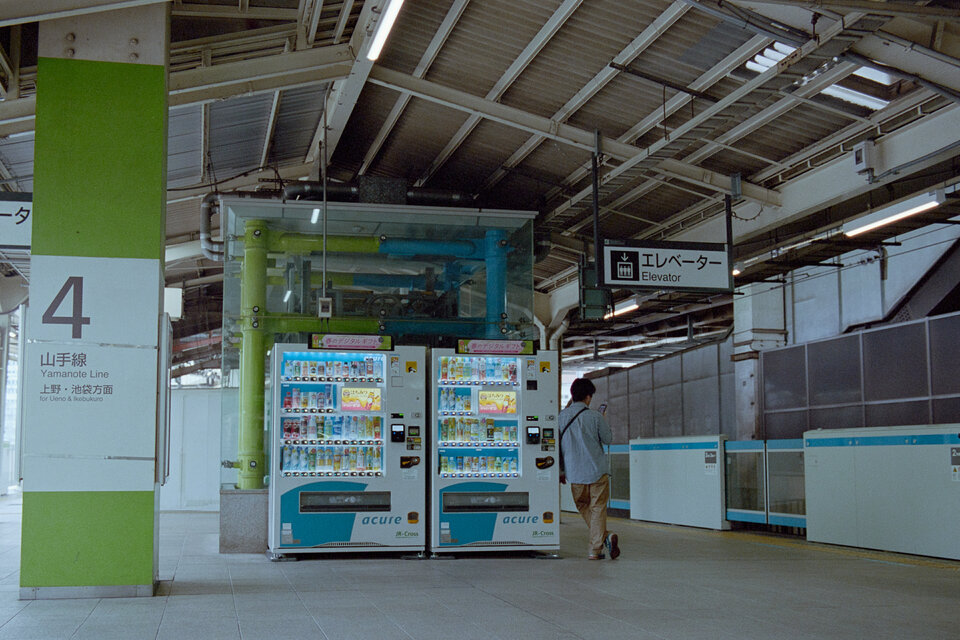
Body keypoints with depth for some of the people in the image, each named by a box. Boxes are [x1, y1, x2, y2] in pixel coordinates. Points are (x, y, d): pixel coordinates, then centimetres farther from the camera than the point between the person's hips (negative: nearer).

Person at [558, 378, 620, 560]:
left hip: (574, 473, 2)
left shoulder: (561, 417, -1)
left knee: (583, 506, 18)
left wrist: (561, 470, 17)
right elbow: (608, 439, 3)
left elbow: (556, 445, 6)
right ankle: (594, 549, -5)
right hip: (597, 470, -2)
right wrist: (603, 423, 22)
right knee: (598, 508, 4)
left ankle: (604, 537, 7)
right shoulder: (595, 416, -9)